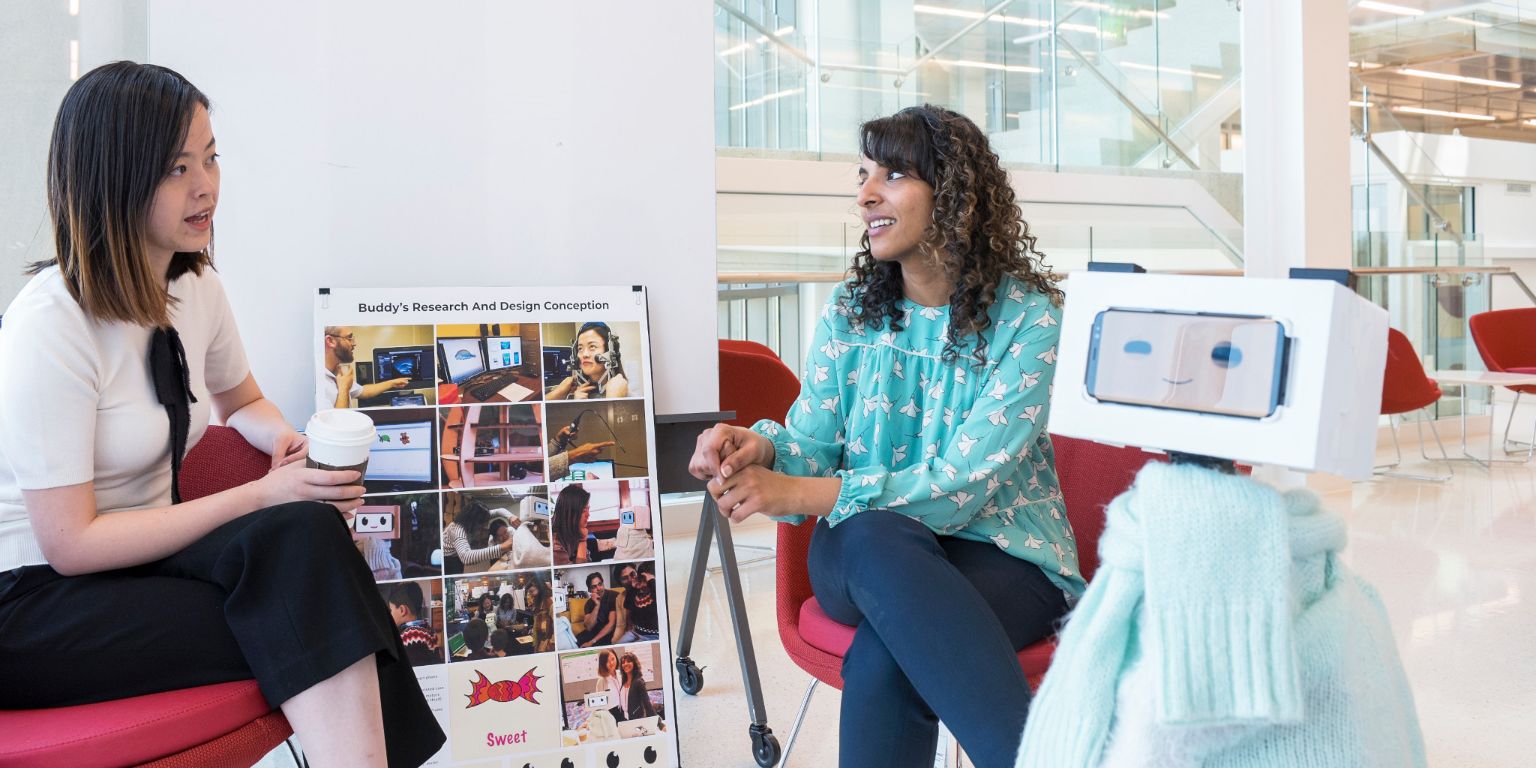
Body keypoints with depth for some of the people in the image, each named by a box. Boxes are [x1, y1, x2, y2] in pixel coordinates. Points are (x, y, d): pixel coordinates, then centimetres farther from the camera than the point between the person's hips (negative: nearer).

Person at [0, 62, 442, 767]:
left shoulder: (197, 286, 3)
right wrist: (261, 495, -22)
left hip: (146, 554, 6)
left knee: (305, 534, -25)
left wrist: (286, 440, -2)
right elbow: (70, 543, -20)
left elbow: (243, 403, 22)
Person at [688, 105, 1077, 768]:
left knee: (882, 661, -36)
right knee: (874, 536, -36)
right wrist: (759, 448, -23)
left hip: (1000, 553, -3)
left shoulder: (1029, 315, -9)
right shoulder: (850, 310, 6)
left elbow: (964, 484, -18)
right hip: (863, 555, 4)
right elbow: (811, 444, 3)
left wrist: (800, 493, -25)